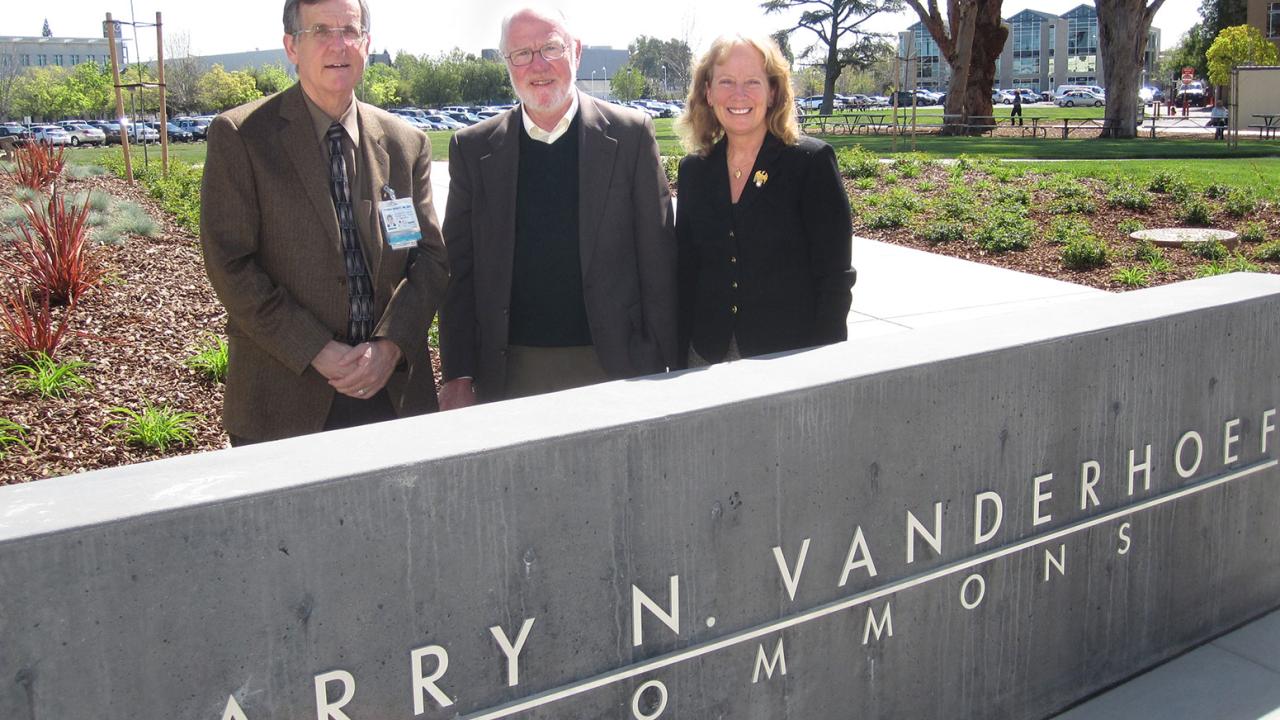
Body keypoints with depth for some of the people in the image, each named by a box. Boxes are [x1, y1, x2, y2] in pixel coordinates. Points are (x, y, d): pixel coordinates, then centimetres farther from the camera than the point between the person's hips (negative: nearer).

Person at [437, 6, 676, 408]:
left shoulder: (631, 134, 0)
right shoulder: (472, 148, 5)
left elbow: (657, 259, 0)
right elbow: (459, 269, 5)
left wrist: (663, 365, -3)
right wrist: (458, 375, -2)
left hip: (612, 363, -1)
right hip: (511, 371, 1)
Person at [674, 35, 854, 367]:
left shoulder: (812, 161, -7)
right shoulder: (693, 170, 6)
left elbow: (835, 275, -8)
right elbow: (686, 273, 8)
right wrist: (680, 360, 3)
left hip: (792, 356, -3)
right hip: (708, 358, 4)